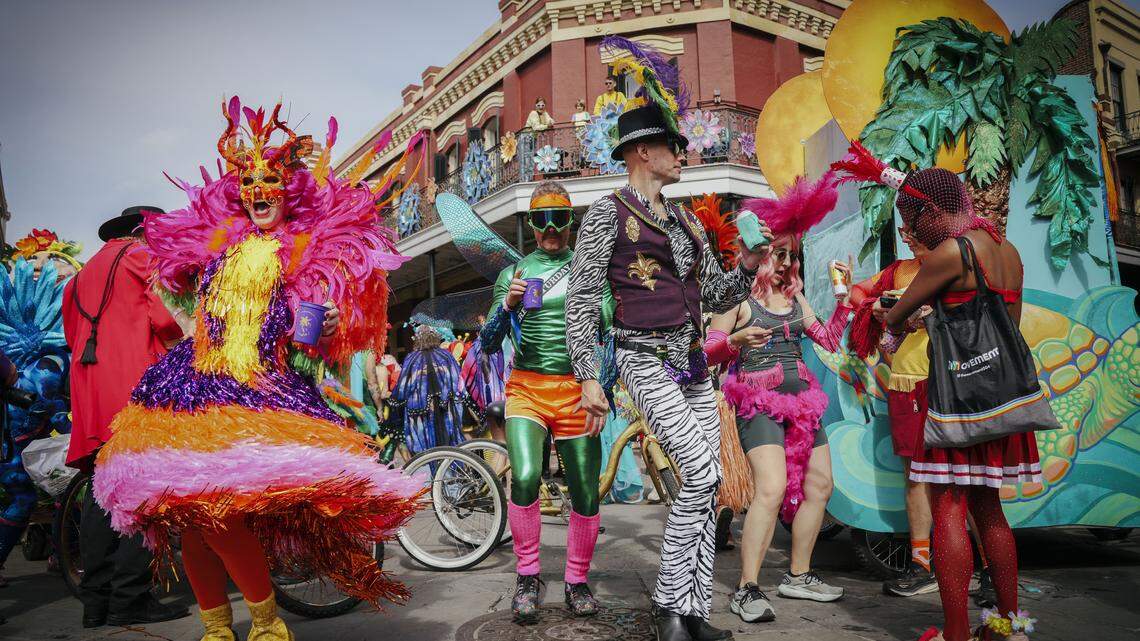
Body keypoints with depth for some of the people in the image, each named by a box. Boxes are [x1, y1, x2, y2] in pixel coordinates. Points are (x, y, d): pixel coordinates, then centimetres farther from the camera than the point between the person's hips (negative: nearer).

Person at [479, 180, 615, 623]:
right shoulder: (513, 275, 10)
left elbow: (611, 333, 2)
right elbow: (487, 345, 4)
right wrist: (507, 306, -13)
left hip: (576, 391, 1)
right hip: (526, 389, 0)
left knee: (586, 495, -1)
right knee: (525, 478, -22)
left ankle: (577, 582, 21)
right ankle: (527, 577, 0)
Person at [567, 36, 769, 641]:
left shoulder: (687, 221, 18)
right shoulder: (608, 212, -3)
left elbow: (717, 297, 19)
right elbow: (581, 300, -7)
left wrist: (748, 265, 0)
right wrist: (587, 376, -14)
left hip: (693, 363, 7)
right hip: (646, 360, -7)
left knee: (707, 484, 4)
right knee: (700, 475, -16)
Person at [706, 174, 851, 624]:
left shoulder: (795, 297, 14)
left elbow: (830, 341, 15)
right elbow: (709, 352, -10)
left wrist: (843, 297, 8)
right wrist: (736, 340, -29)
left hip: (800, 397, 8)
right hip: (757, 399, -8)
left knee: (819, 485, 10)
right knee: (771, 487, -22)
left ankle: (798, 576, 25)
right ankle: (747, 590, -15)